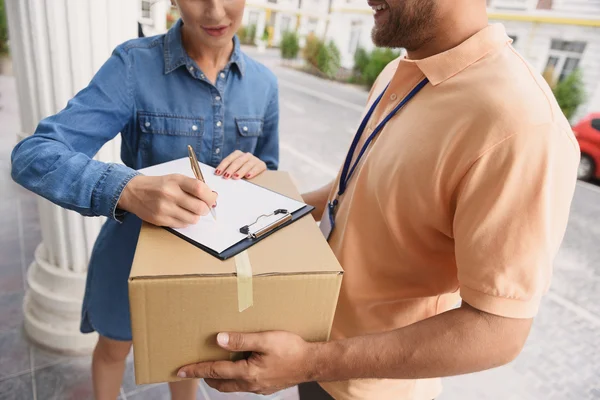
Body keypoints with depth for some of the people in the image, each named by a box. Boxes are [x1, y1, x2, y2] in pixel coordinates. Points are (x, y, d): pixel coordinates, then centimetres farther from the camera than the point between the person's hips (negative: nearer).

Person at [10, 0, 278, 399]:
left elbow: (272, 174, 1)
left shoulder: (264, 83, -10)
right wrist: (130, 190, -46)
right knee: (115, 347, 26)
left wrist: (257, 169, -23)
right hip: (135, 251, -2)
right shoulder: (134, 65, -22)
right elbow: (33, 156, -28)